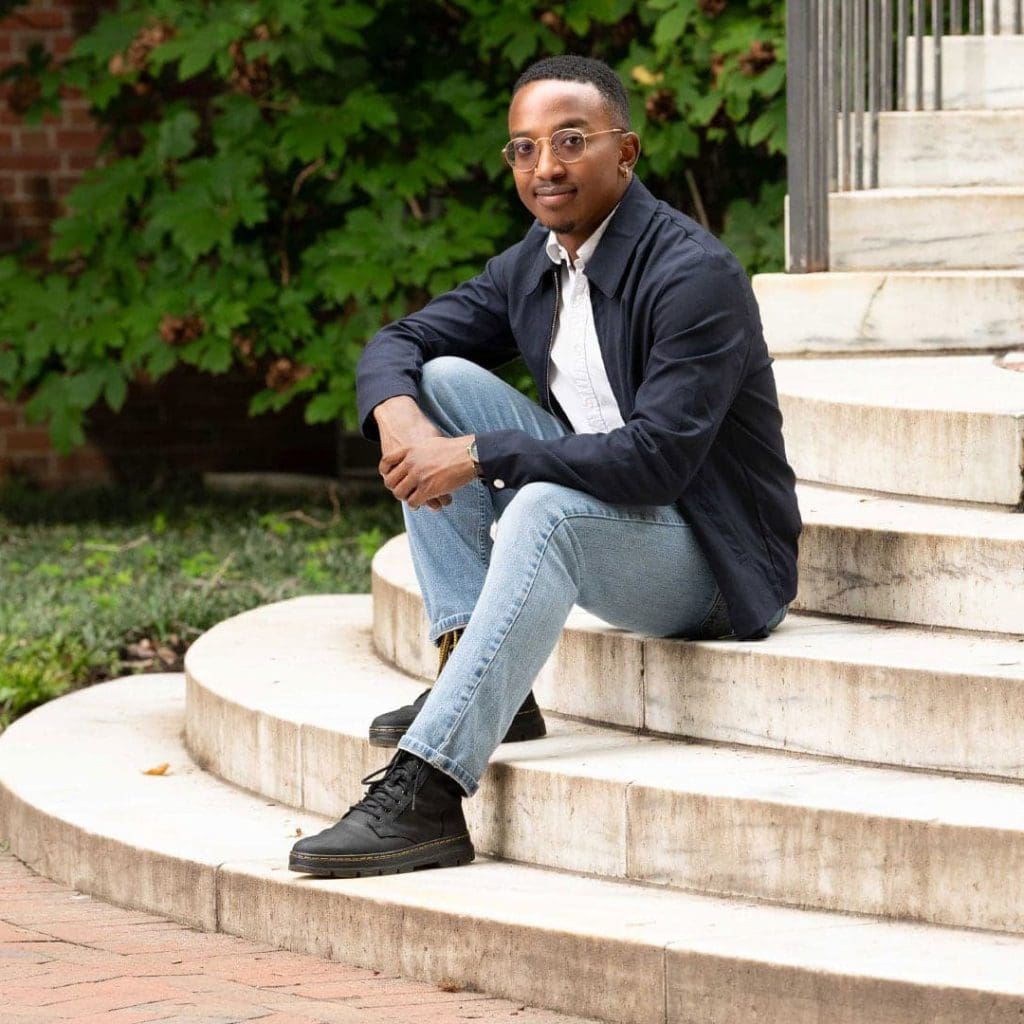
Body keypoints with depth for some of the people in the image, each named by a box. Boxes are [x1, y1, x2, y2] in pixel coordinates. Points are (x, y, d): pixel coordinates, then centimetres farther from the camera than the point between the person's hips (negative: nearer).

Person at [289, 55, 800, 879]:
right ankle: (473, 677, -8)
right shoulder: (533, 264, 5)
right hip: (591, 507, 9)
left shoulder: (695, 275, -21)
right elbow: (396, 344, 9)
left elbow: (656, 458, -30)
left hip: (711, 557, -9)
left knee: (547, 508, -37)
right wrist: (396, 413, -16)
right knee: (438, 382, -2)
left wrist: (477, 457, -28)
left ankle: (426, 793, -43)